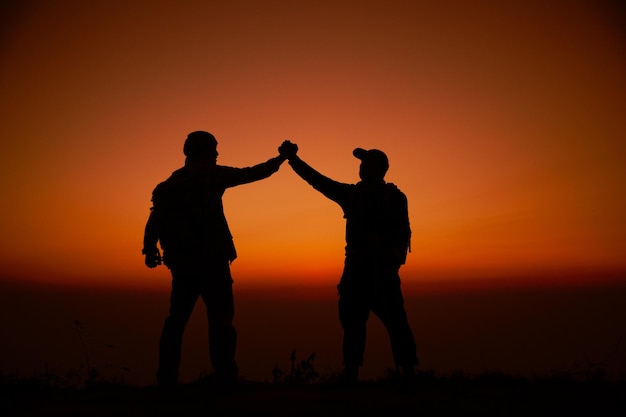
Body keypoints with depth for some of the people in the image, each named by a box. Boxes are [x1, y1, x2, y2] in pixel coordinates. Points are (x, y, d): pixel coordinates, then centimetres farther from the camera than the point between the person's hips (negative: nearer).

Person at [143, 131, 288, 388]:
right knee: (220, 318, -5)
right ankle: (225, 376, -9)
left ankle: (167, 378, 11)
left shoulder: (170, 183, 15)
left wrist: (150, 249, 3)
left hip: (181, 261, 6)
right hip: (210, 258, -6)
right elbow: (251, 174, 6)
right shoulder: (210, 174, 1)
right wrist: (280, 158, 17)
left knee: (177, 319, 11)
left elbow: (156, 216, 5)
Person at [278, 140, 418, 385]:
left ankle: (408, 372, 2)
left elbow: (403, 233, -4)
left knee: (395, 321, -8)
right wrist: (292, 158, 9)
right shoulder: (352, 194, 14)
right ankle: (350, 374, 13)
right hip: (356, 266, 4)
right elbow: (317, 180, 14)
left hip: (382, 267, -4)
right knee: (352, 321, 5)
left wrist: (393, 254, -22)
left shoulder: (395, 197, 4)